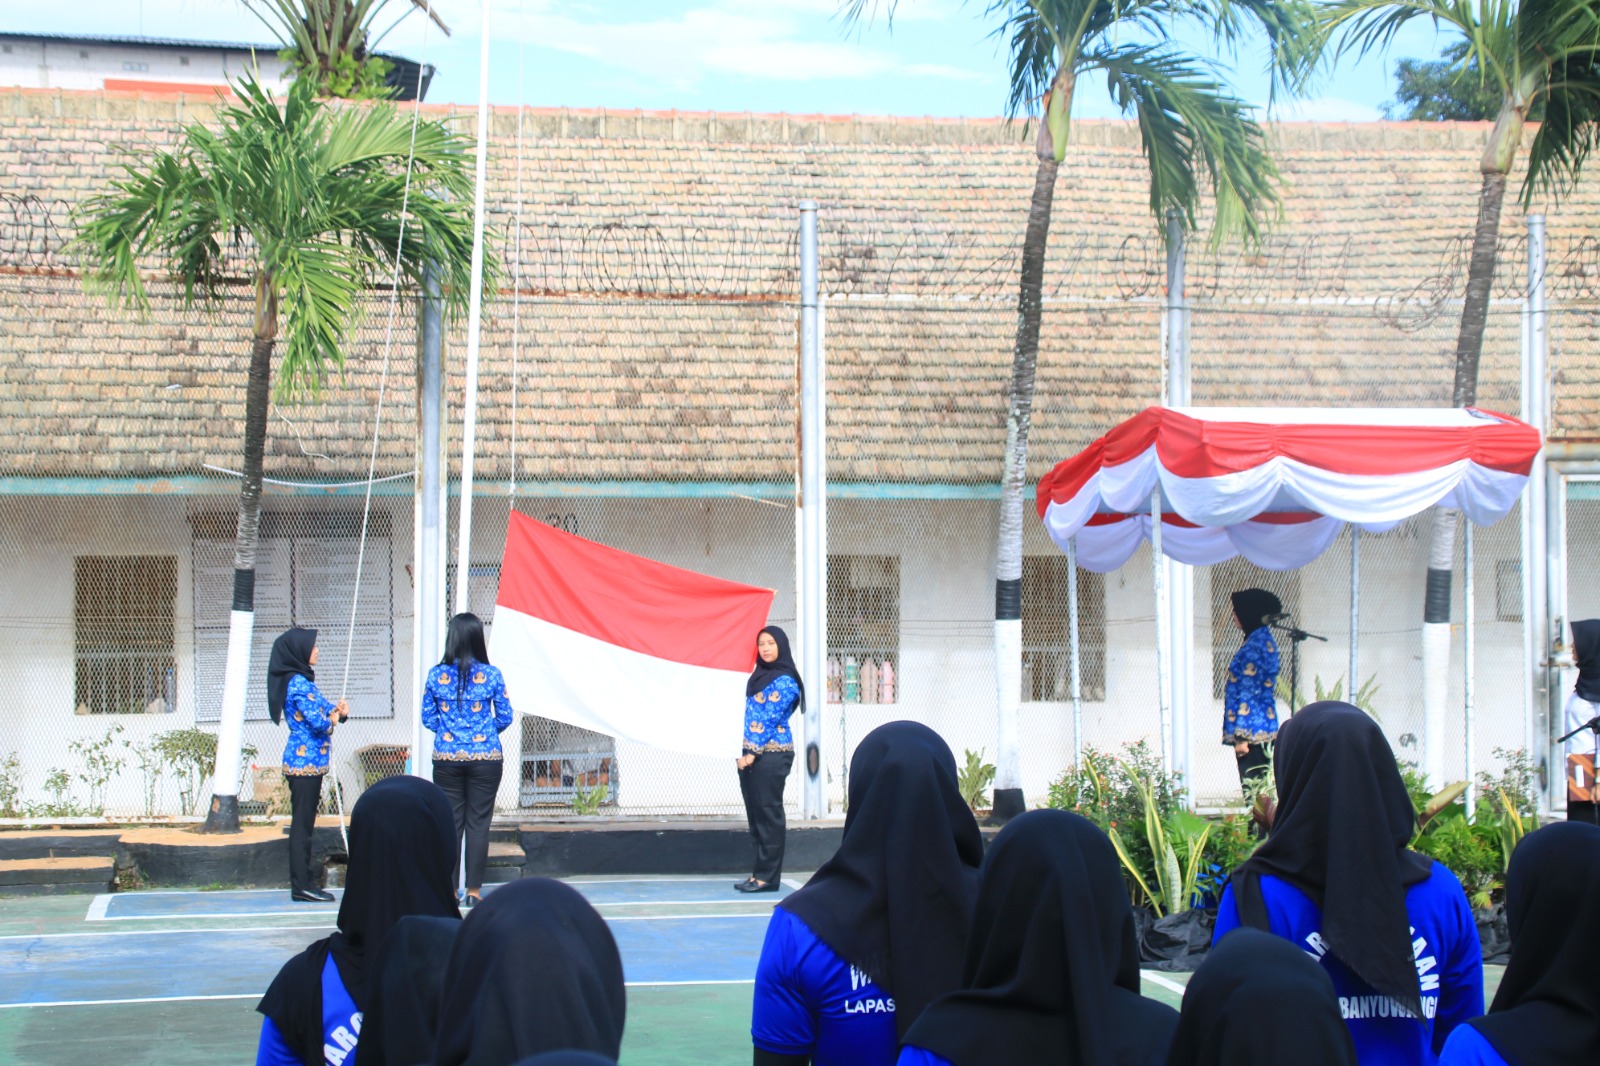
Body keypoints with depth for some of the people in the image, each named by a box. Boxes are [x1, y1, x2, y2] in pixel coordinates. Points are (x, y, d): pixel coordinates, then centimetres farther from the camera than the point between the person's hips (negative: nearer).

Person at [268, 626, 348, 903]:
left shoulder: (302, 681, 16)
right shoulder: (298, 683, -15)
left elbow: (326, 709, 19)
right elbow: (318, 721, -21)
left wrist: (338, 710, -4)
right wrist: (332, 719, 1)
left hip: (306, 762, 10)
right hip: (306, 762, -10)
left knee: (304, 823, 11)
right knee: (302, 824, -6)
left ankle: (301, 883, 15)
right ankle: (301, 886, -3)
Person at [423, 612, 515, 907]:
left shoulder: (436, 675, -1)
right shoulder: (491, 675, -5)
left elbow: (428, 719, 4)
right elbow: (505, 717, 1)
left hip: (446, 758, 1)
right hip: (485, 758, -1)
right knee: (478, 823, 4)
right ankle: (473, 891, 6)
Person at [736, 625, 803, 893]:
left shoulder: (784, 681, -9)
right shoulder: (759, 676, 16)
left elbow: (769, 720, -14)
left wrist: (753, 753, -17)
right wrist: (745, 753, 10)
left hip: (771, 754, -8)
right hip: (752, 754, 8)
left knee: (768, 814, -6)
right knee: (755, 814, 10)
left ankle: (768, 876, -4)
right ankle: (760, 872, 15)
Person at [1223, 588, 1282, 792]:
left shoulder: (1254, 646, -15)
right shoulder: (1265, 640, 15)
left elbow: (1248, 693, -18)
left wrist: (1240, 736, -18)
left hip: (1252, 730, -10)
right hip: (1265, 728, 10)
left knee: (1253, 788, -7)